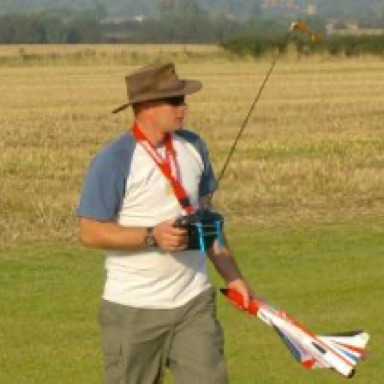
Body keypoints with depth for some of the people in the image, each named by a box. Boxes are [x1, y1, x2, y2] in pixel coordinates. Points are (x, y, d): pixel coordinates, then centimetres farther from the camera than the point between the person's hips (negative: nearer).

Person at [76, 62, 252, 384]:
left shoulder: (193, 147, 8)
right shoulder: (113, 162, -12)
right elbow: (90, 232, -14)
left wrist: (232, 274, 12)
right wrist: (153, 236, -23)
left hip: (194, 301, 5)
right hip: (133, 309, -5)